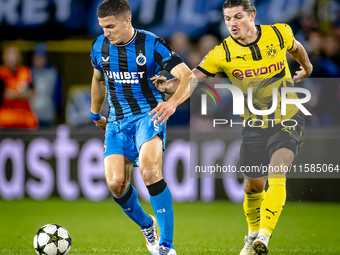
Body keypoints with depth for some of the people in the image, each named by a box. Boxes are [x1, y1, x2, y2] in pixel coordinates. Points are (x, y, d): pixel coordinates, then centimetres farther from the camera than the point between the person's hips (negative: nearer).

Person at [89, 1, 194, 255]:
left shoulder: (152, 45, -12)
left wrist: (173, 102, -37)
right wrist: (95, 113, 35)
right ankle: (146, 225, 20)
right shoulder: (100, 46, 3)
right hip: (117, 120, 5)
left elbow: (188, 77, -19)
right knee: (115, 183, -12)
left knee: (149, 171, -29)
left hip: (148, 116, -5)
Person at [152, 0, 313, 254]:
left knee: (277, 175, -23)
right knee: (253, 186, 8)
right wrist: (169, 86, -38)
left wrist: (306, 69, 33)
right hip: (254, 126, 2)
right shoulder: (223, 54, -13)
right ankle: (253, 233, 35)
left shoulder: (279, 33, -9)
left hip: (288, 119, -2)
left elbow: (295, 47, 15)